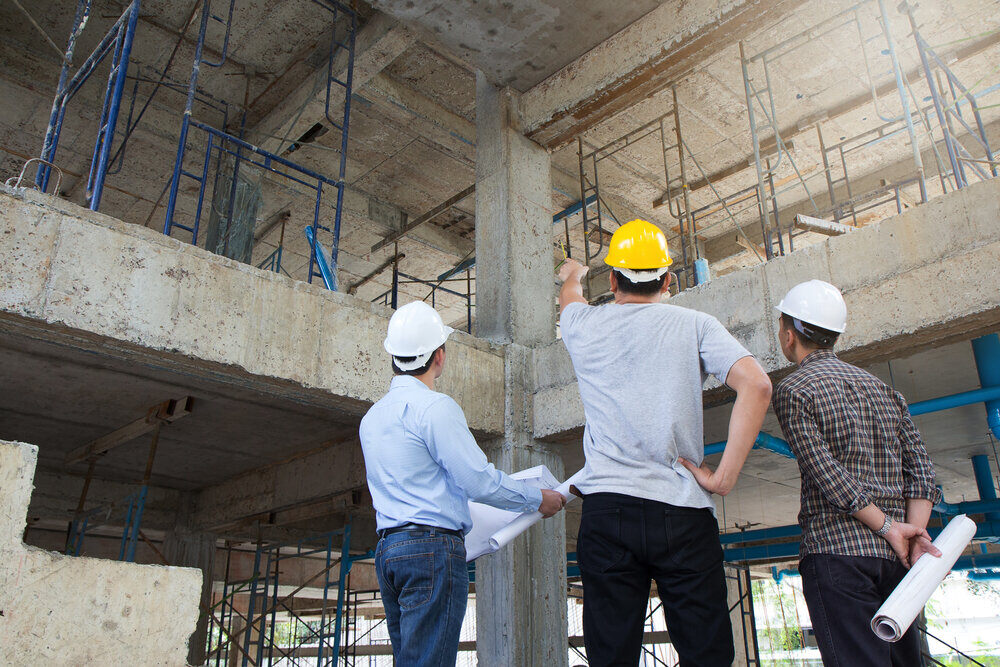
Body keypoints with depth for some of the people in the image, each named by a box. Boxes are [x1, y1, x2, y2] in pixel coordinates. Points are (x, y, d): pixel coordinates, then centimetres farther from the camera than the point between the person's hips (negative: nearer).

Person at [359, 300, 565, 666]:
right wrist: (539, 499, 1)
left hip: (387, 549, 9)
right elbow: (479, 480, -13)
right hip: (432, 549, -9)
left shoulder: (371, 416, 18)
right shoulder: (434, 407, -10)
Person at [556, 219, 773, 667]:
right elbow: (756, 385, -10)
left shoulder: (584, 324, 10)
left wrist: (571, 275, 59)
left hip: (607, 510, 1)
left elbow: (569, 293, 36)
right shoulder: (694, 325, 5)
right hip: (683, 512, -1)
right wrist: (724, 476, -6)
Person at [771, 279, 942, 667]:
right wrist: (916, 534, -2)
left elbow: (827, 474, -13)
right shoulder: (882, 389, 18)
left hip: (835, 551, -7)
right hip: (893, 559, 7)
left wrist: (887, 528, -8)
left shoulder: (794, 390, -2)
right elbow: (919, 469, 7)